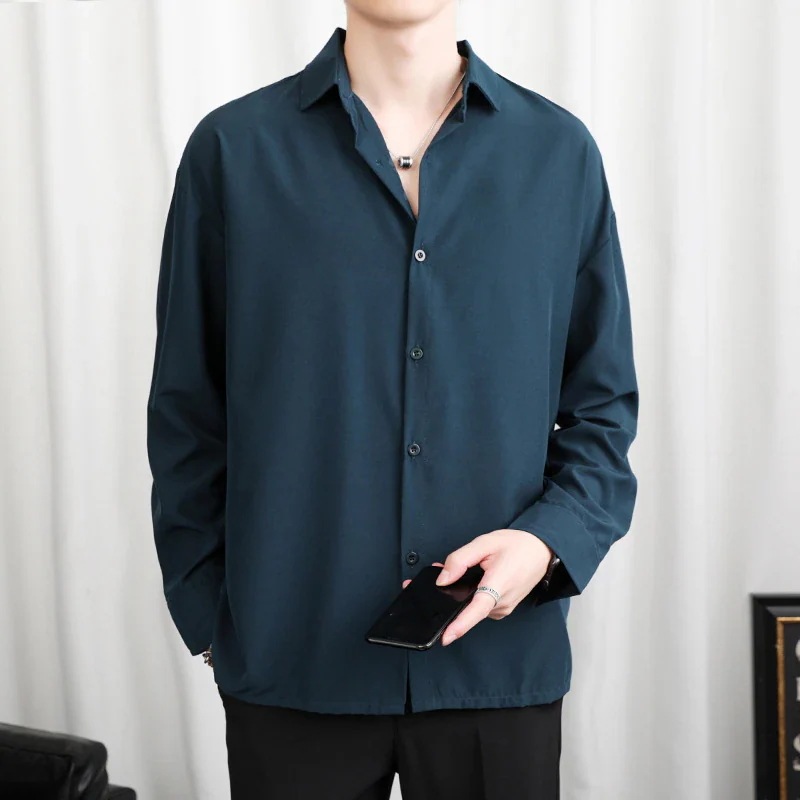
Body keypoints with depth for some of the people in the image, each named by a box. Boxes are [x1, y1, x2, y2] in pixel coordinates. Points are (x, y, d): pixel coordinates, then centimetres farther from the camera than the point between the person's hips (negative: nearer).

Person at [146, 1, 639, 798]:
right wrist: (208, 614, 1)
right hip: (291, 663, -1)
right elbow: (187, 418, 4)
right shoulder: (233, 149, 0)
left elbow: (603, 408, 7)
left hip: (503, 657, 1)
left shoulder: (560, 152, 4)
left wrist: (549, 540, -10)